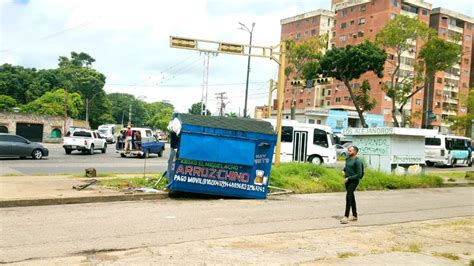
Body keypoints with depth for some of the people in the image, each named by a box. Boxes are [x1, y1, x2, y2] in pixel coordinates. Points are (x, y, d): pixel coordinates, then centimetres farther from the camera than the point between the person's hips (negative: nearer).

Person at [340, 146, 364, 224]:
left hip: (353, 181, -8)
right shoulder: (348, 159, 9)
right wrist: (343, 171, 9)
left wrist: (348, 178, -19)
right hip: (347, 181, 8)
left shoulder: (357, 161, -14)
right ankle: (354, 216, 24)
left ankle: (346, 217, -17)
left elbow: (359, 174, -17)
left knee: (348, 197, -16)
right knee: (351, 198, 14)